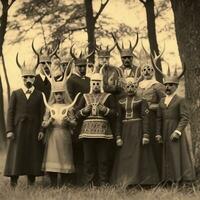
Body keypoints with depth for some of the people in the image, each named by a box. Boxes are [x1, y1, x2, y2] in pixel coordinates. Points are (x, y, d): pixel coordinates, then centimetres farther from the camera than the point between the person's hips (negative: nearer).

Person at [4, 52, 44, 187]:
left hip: (34, 131, 1)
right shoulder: (16, 94, 8)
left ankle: (31, 183, 7)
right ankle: (13, 183, 1)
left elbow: (42, 115, 6)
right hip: (19, 130, 0)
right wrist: (9, 130, -6)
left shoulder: (39, 95, 9)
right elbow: (11, 112, 3)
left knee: (33, 155, 1)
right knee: (16, 155, -2)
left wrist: (41, 131, -3)